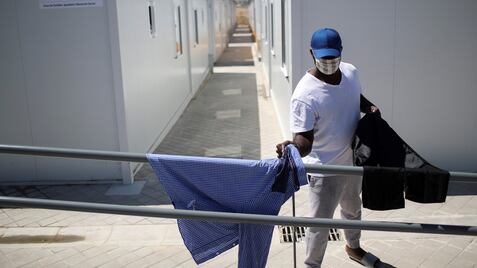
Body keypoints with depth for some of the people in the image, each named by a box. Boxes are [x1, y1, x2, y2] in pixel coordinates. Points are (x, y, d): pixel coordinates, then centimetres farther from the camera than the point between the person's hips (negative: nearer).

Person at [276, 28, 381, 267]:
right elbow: (304, 139, -30)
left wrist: (370, 108, -5)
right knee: (320, 223, 4)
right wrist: (292, 148, -51)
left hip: (352, 160, 8)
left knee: (352, 208, 30)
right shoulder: (305, 94, -28)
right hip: (325, 169, -7)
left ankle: (353, 247, 57)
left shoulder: (350, 72, -7)